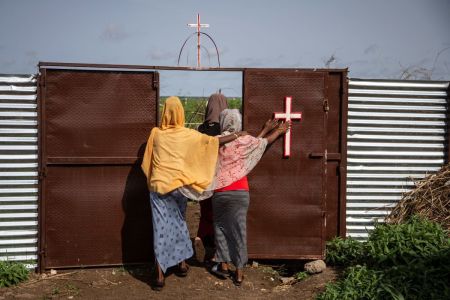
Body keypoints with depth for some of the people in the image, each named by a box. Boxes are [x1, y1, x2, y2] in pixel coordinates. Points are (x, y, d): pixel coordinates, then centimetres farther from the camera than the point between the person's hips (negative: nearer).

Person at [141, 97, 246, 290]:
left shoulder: (155, 133, 2)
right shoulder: (189, 135, -1)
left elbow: (147, 162, 9)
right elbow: (214, 141, 1)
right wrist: (237, 135, 13)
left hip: (159, 186, -1)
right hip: (178, 186, 1)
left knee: (161, 228, -1)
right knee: (179, 223, 20)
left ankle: (160, 276, -3)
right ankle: (182, 263, 30)